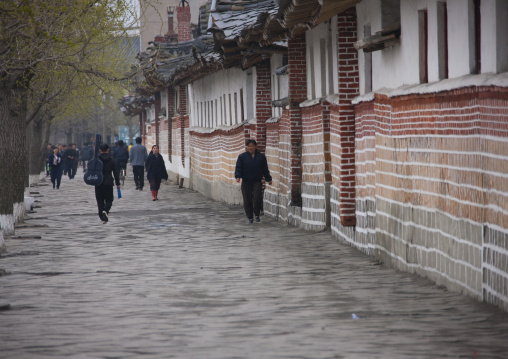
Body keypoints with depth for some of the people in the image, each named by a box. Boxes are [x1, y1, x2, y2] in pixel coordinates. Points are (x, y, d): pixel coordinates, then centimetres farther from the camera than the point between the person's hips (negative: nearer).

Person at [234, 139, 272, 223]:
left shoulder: (261, 157, 7)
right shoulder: (242, 156, 3)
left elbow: (265, 169, 13)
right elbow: (238, 167, -1)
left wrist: (268, 179, 11)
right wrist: (238, 176, -17)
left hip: (257, 182, 0)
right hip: (246, 182, 0)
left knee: (257, 198, -14)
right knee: (247, 200, 0)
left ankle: (257, 214, 7)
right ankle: (250, 217, 14)